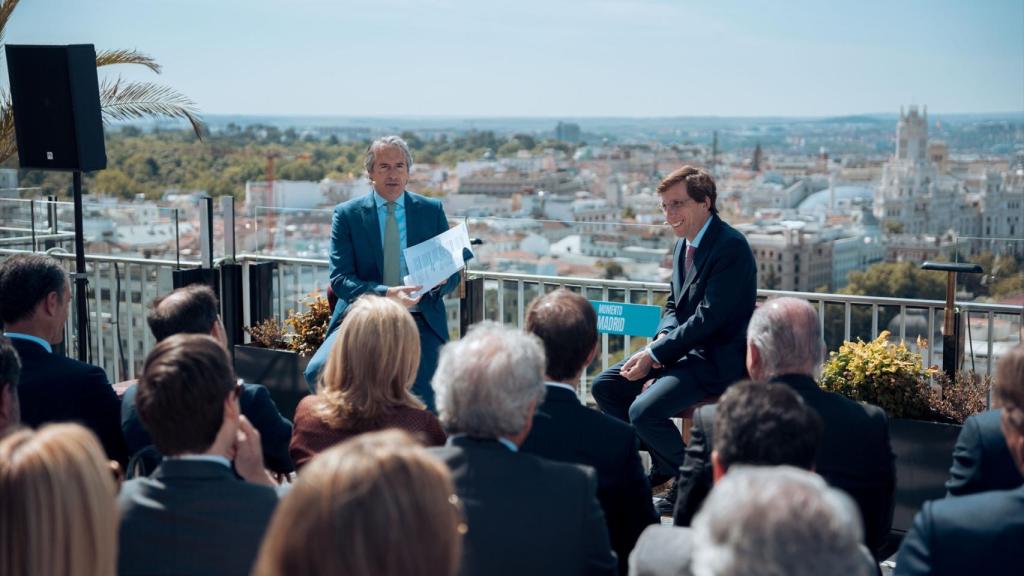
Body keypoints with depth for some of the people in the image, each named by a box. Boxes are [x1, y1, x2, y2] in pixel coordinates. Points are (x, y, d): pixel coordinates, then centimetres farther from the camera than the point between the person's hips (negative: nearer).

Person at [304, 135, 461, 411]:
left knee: (424, 406, -17)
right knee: (319, 370, -27)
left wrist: (440, 280, -14)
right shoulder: (347, 214, 5)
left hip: (420, 322, 1)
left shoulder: (432, 210, 10)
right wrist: (386, 294, -22)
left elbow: (453, 273, 12)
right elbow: (339, 279, -4)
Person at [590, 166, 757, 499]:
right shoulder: (684, 243, 11)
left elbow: (709, 318, -23)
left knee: (644, 411, -25)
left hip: (718, 358, -9)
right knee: (606, 386, 2)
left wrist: (656, 354, -20)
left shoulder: (731, 247, -18)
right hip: (684, 345, 10)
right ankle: (661, 465, 13)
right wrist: (661, 340, -4)